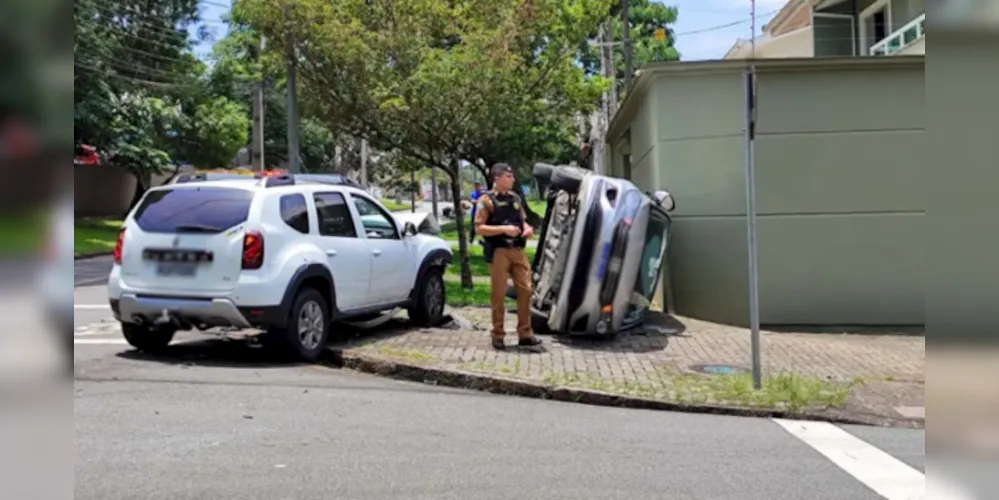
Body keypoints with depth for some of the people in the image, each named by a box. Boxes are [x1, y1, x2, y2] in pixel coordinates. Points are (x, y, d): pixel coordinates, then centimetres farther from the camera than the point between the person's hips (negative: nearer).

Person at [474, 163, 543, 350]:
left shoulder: (515, 198, 14)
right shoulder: (486, 200, -4)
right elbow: (479, 228, -9)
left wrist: (527, 228, 0)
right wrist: (503, 229, -19)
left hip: (518, 251, 6)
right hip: (499, 252, -5)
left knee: (525, 290, 3)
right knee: (498, 294, -1)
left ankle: (525, 333, 12)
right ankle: (498, 335, 11)